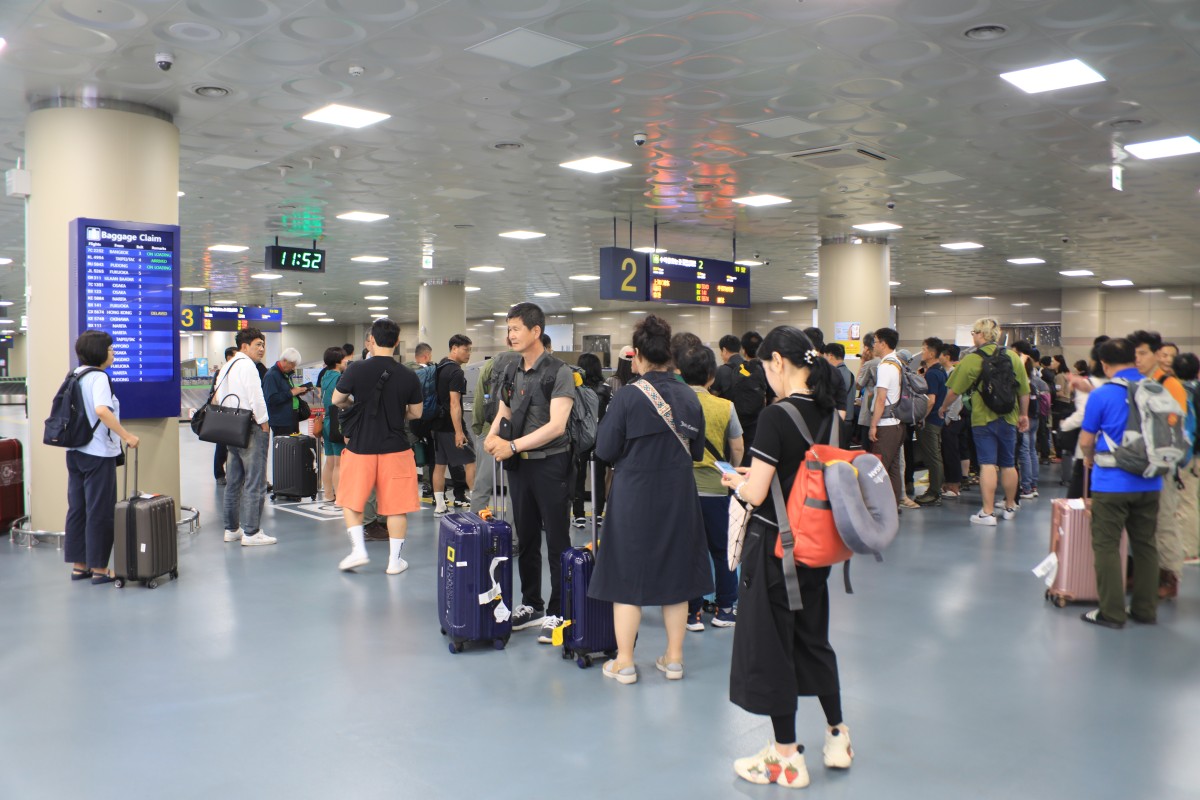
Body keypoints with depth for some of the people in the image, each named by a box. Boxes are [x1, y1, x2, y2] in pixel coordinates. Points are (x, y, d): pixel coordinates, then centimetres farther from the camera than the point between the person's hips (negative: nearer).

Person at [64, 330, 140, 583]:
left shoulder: (73, 376, 12)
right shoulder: (99, 377, -14)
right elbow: (102, 410, -30)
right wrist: (126, 436, -25)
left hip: (75, 451, 9)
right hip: (98, 453, -9)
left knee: (77, 508, 12)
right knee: (100, 512, -1)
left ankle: (79, 565, 19)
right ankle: (99, 568, 5)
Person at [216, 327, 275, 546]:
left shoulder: (226, 367, 19)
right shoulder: (247, 365, -11)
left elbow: (219, 398, 19)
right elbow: (256, 397, -18)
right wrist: (264, 424, -9)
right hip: (250, 428, -10)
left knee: (233, 482, 15)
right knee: (255, 483, -8)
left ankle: (231, 529, 22)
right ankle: (250, 533, -7)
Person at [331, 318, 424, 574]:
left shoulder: (357, 370, -8)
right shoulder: (409, 376, -5)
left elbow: (336, 400, 5)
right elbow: (416, 413, 6)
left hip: (361, 447, -1)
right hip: (395, 449, 1)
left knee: (351, 501, 17)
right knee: (396, 507, 8)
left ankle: (358, 550, 11)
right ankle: (395, 560, 14)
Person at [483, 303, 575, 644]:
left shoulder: (558, 373, -12)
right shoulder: (511, 372, 10)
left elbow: (556, 426, -19)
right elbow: (503, 413, 17)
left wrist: (513, 446, -19)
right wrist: (492, 436, -5)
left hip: (550, 463, -7)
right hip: (518, 464, 7)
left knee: (557, 543, 0)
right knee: (526, 539, 15)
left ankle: (557, 613, 9)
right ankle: (531, 605, 27)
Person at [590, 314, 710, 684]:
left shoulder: (628, 397, -14)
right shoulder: (690, 397, -2)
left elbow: (605, 450, -10)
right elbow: (697, 451, 8)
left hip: (635, 498, -4)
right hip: (679, 499, 4)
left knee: (627, 575, 7)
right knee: (675, 575, 14)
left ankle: (624, 663, 14)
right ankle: (674, 658, 24)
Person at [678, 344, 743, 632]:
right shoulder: (725, 406, -8)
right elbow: (738, 449, 1)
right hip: (715, 488, 0)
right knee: (722, 551, 15)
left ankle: (693, 613, 16)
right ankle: (724, 610, 24)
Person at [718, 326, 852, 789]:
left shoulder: (776, 416, -21)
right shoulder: (830, 412, 3)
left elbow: (755, 494, -21)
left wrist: (736, 482, 0)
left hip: (775, 545, -8)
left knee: (770, 645, 6)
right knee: (813, 636, 23)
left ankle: (787, 758, 18)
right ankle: (837, 736, 35)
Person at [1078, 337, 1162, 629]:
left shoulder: (1102, 395, -11)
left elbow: (1086, 442, -6)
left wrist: (1090, 458, 15)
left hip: (1112, 483, -5)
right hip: (1149, 482, 5)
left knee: (1107, 546, 3)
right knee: (1145, 545, 14)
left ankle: (1112, 612, 5)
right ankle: (1145, 609, 22)